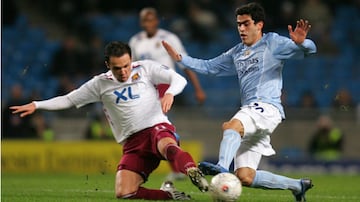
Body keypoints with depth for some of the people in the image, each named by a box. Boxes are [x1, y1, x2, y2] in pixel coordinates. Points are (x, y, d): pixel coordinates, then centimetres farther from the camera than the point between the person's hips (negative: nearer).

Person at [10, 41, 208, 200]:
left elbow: (179, 79, -1)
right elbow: (68, 100, 19)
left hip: (157, 127, -4)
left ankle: (193, 173, -69)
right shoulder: (100, 84, 13)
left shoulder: (145, 68, 5)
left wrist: (169, 93, -24)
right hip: (133, 142, 4)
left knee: (167, 146, -43)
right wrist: (36, 105, 11)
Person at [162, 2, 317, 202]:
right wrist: (180, 58, 23)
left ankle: (222, 168, -62)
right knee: (245, 177, -2)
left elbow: (309, 50, -5)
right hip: (249, 110, 8)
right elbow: (209, 67, 33)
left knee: (231, 126, -38)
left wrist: (301, 43, -29)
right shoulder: (237, 53, 25)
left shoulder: (272, 43, 5)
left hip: (267, 108, -8)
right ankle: (297, 185, 13)